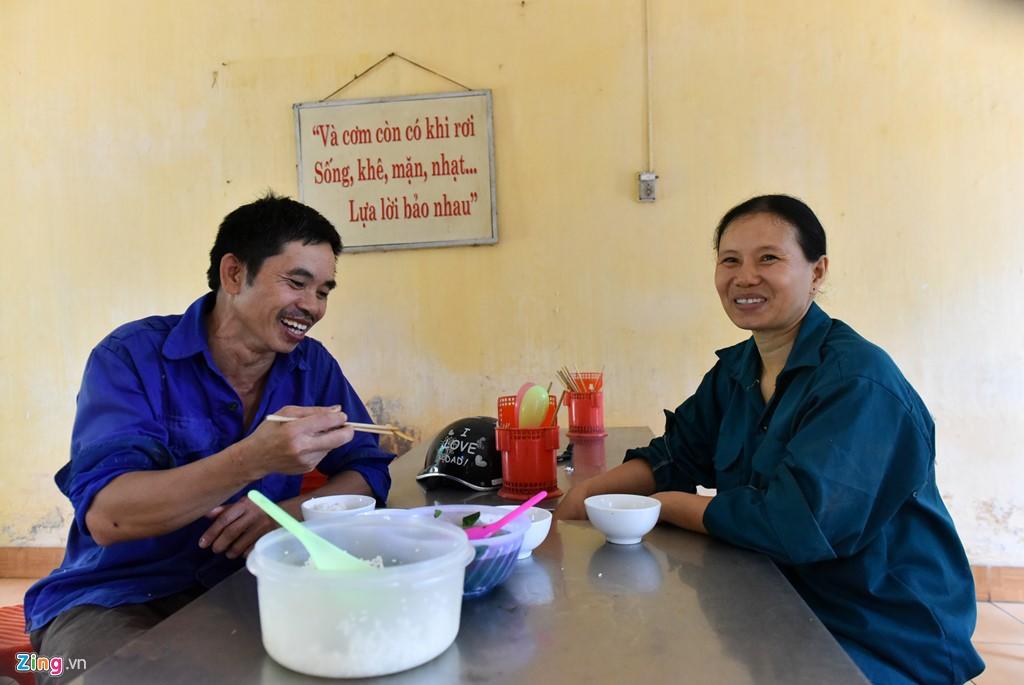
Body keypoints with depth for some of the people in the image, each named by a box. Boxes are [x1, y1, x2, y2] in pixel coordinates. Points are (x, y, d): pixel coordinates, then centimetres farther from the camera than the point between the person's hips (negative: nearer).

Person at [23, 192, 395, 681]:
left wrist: (288, 511, -20)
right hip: (115, 599, -3)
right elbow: (104, 517, -24)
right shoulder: (132, 357, -14)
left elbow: (368, 472, 0)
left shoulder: (311, 364, 0)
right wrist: (253, 460, -38)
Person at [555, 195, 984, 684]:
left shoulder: (858, 381, -23)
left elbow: (797, 523, -31)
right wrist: (586, 494, -11)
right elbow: (675, 457, 7)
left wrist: (667, 506, -17)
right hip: (786, 607, 6)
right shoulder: (737, 368, 3)